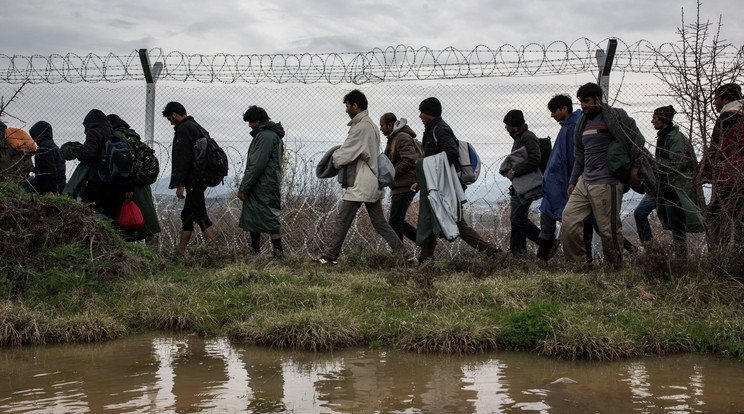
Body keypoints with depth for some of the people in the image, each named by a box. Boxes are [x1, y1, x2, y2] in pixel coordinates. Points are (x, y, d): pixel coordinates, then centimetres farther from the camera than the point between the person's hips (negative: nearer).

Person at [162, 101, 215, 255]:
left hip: (192, 181, -10)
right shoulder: (197, 127, 21)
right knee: (186, 215, 13)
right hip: (200, 179, 10)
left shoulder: (184, 129, -11)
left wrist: (180, 184, -18)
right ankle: (181, 252, 16)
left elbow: (183, 159, -18)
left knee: (200, 215, -11)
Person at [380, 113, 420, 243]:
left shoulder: (403, 138, -12)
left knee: (394, 222, -8)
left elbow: (410, 161, -24)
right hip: (398, 187, 11)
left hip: (405, 187, -11)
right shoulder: (394, 138, 21)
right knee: (397, 221, 10)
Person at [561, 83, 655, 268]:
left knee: (609, 229, -5)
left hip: (606, 184, -7)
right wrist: (573, 181, 21)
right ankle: (576, 264, 3)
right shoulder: (583, 122, 18)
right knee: (569, 218, -4)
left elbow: (638, 141, -3)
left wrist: (634, 170, -5)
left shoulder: (615, 116, -4)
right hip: (584, 182, 7)